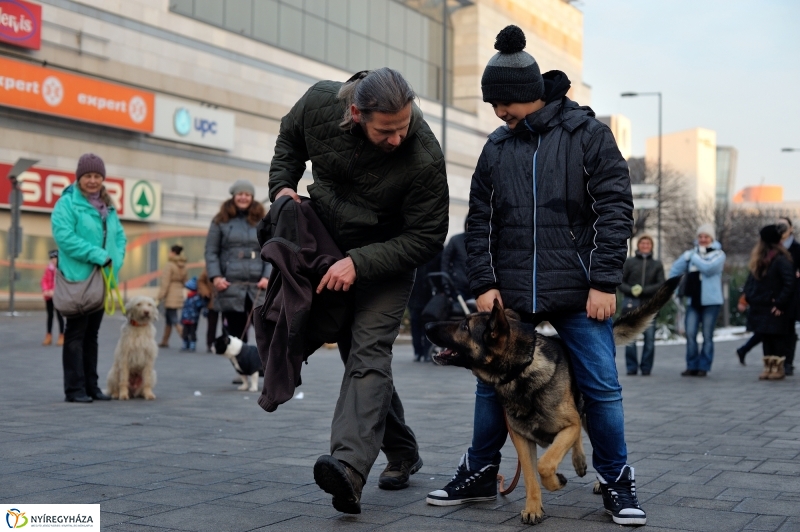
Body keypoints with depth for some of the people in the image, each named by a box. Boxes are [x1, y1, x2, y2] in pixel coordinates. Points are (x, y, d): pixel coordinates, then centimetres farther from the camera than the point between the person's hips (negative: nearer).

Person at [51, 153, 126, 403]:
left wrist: (115, 260, -4)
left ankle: (91, 386, 17)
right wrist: (98, 255, -20)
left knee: (92, 333, 12)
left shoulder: (108, 207, 15)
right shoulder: (66, 203, -7)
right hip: (78, 278, -7)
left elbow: (120, 236, 15)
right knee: (76, 333, -3)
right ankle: (74, 389, 0)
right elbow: (64, 236, -18)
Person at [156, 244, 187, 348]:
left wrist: (159, 297, -12)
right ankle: (165, 341, 23)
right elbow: (185, 281, 15)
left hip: (170, 296, -8)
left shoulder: (169, 265, -13)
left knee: (174, 320, -7)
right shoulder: (183, 266, 10)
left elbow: (165, 283, -16)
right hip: (179, 294, 8)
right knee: (168, 318, 16)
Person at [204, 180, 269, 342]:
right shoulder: (221, 221, 9)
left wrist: (267, 276, -7)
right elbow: (211, 252, 5)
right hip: (231, 287, -1)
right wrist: (215, 276, -9)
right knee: (235, 334, 2)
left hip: (258, 287, 1)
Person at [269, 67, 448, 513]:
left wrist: (359, 263, -31)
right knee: (356, 351, 10)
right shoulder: (320, 103, -20)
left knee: (369, 350, -22)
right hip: (327, 241, 5)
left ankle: (350, 466, -35)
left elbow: (426, 239, -23)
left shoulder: (424, 158, -31)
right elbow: (290, 139, 5)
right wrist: (283, 184, -12)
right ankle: (402, 453, 24)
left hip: (386, 257, -5)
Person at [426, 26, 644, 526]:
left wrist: (603, 282, -11)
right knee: (492, 382, 8)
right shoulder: (497, 146, 9)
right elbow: (480, 221, 10)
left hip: (578, 291, -3)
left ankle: (617, 483, 14)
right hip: (510, 292, 4)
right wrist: (485, 283, 0)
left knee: (601, 386, -2)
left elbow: (615, 209, -6)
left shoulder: (587, 134, -2)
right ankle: (480, 475, 24)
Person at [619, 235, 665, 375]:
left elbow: (661, 284, 3)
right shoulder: (629, 262, 8)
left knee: (650, 338, -3)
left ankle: (646, 368, 5)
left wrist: (643, 290, -10)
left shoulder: (657, 264, 11)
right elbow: (620, 282, 6)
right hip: (631, 303, -1)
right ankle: (631, 368, 4)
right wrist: (631, 290, -14)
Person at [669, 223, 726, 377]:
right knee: (690, 334, -1)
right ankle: (692, 366, 8)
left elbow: (708, 268, -19)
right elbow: (675, 269, 19)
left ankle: (704, 367, 7)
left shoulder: (718, 254, 0)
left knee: (707, 336, 1)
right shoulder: (690, 253, 11)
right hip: (693, 301, 4)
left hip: (711, 301, -3)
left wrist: (695, 258, -6)